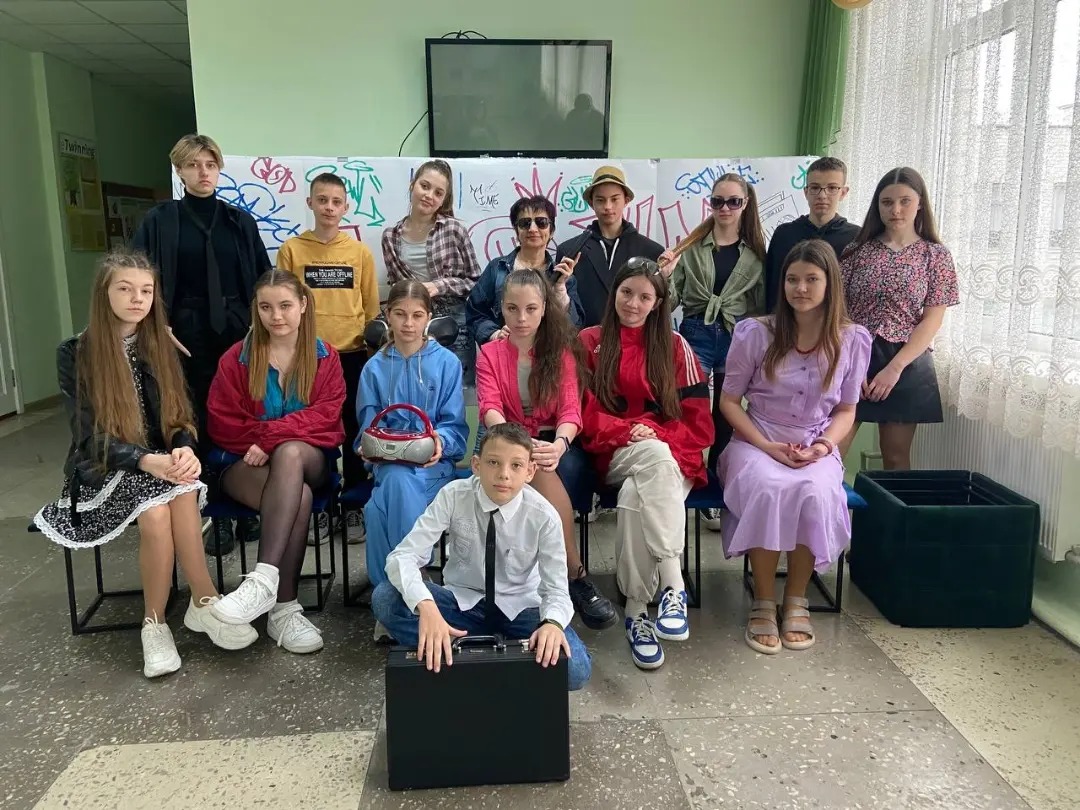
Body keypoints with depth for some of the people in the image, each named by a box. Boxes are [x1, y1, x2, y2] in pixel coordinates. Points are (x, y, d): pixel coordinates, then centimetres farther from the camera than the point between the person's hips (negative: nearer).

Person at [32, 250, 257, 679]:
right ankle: (206, 603, -19)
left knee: (181, 496, -32)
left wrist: (183, 450, -20)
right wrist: (146, 461, -28)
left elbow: (180, 417, 5)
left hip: (163, 463, 3)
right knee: (157, 509, -33)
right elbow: (89, 435, -10)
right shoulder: (75, 354, -3)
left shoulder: (161, 347, 7)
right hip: (103, 470, -2)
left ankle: (156, 623, -21)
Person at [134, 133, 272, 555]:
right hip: (190, 337, -1)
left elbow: (263, 278, 10)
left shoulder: (240, 221, 10)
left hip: (240, 334, 2)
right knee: (201, 423, 1)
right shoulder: (160, 220, 4)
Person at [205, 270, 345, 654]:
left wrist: (271, 436, -20)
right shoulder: (236, 359, 5)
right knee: (299, 497, -36)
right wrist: (262, 438, -13)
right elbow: (223, 424, 4)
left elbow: (324, 415, -6)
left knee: (289, 453, -39)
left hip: (308, 457, 0)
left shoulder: (325, 357, 6)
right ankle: (284, 608, -33)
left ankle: (264, 579, -44)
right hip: (245, 463, 0)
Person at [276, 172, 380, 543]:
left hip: (353, 355, 1)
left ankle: (354, 506, 20)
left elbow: (371, 307, 7)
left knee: (354, 432, 7)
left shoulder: (360, 251, 4)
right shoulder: (291, 249, 2)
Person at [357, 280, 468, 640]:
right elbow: (368, 427, 9)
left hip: (433, 462, -2)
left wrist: (440, 443, -20)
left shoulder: (447, 363, 5)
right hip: (387, 462, 2)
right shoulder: (374, 368, 12)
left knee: (398, 483, -34)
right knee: (396, 483, -33)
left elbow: (455, 426, 1)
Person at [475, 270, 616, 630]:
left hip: (558, 444, 1)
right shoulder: (489, 353, 6)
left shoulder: (562, 350, 7)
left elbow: (570, 409, -7)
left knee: (546, 471, -36)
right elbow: (489, 408, -11)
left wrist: (559, 444, -32)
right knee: (539, 471, -36)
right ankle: (576, 575, -31)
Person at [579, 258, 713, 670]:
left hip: (673, 455, 1)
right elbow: (586, 413, 3)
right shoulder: (590, 342, 9)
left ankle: (636, 610, -28)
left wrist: (655, 432, -12)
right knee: (655, 456, -38)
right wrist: (628, 431, -14)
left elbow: (697, 419, 6)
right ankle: (673, 584, -40)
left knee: (636, 497, -36)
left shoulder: (675, 347, 11)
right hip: (614, 453, -1)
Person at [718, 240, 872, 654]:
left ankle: (796, 600, -12)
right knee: (769, 489, -35)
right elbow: (729, 400, -1)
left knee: (816, 492, -33)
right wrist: (768, 447, -13)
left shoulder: (852, 339, 0)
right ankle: (763, 603, -17)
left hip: (816, 448, 2)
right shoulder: (755, 333, -6)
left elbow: (846, 410, 9)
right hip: (756, 442, -1)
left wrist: (824, 445, -11)